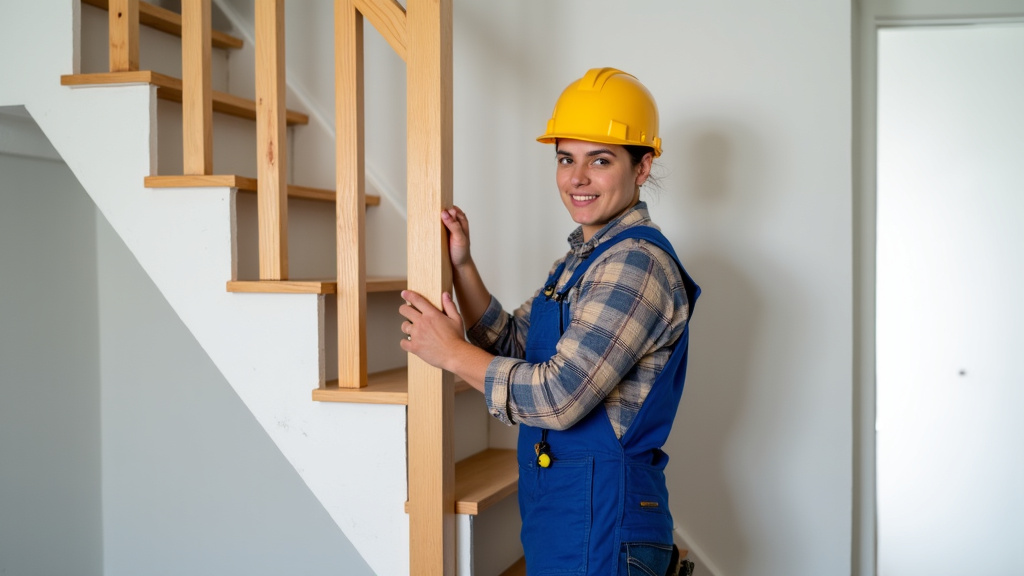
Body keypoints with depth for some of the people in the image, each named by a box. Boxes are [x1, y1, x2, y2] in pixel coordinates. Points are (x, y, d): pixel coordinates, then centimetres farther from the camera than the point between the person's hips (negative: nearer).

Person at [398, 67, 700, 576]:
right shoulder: (582, 258, 13)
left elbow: (559, 396, -26)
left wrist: (454, 352, -14)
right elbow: (512, 346, 12)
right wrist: (461, 267, 0)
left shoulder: (637, 262, -20)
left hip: (602, 521, -9)